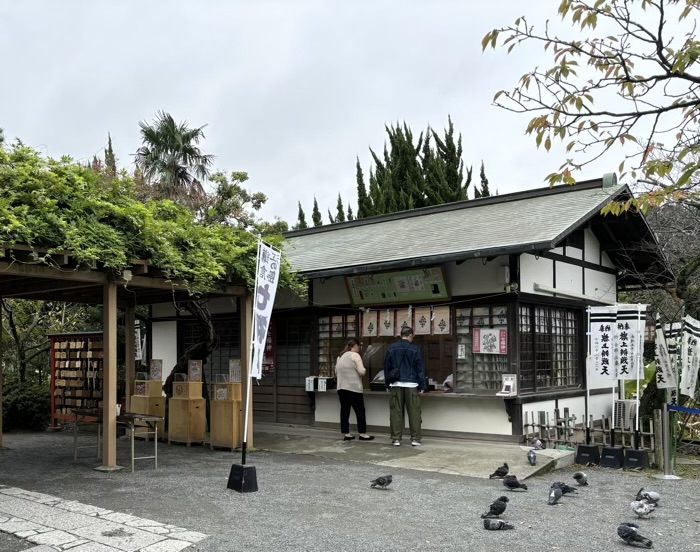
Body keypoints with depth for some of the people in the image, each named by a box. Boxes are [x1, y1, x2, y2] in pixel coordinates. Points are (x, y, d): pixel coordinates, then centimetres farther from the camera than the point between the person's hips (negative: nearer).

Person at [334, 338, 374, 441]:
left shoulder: (340, 356, 15)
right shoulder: (355, 355, -8)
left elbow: (336, 373, 20)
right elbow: (361, 371, -14)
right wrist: (364, 369, 6)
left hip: (341, 388, 7)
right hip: (353, 388, -7)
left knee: (344, 410, 8)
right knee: (360, 410, 2)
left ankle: (346, 434, 10)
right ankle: (362, 433, 5)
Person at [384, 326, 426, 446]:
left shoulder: (391, 348, 5)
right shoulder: (415, 349, -3)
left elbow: (387, 367, 9)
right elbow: (420, 369, -2)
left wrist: (388, 384, 16)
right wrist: (422, 386, 2)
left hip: (396, 385, 2)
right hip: (411, 385, -2)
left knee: (396, 412, 6)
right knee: (414, 412, 4)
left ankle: (396, 438, 8)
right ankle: (415, 438, 5)